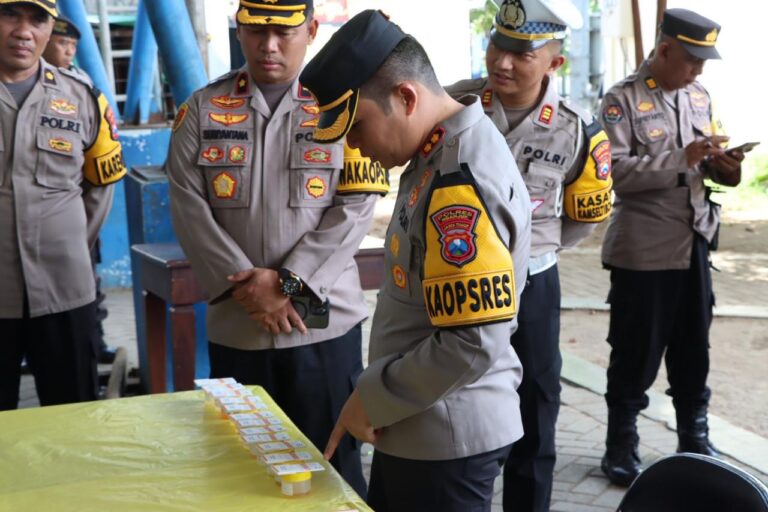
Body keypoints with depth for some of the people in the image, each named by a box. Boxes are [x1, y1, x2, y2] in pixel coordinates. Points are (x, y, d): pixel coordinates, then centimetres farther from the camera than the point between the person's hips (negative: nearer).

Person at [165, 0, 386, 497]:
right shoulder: (203, 108, 5)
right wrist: (247, 288, -12)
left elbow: (355, 208, -7)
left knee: (333, 466, 9)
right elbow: (189, 208, -2)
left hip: (324, 321, -2)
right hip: (234, 325, 2)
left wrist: (287, 281, -14)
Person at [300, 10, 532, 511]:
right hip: (416, 427, 9)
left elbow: (474, 345, -28)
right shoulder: (443, 153, 5)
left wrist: (373, 398, -15)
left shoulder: (462, 185, -25)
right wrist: (382, 400, 15)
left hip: (447, 437, -9)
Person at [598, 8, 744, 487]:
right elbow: (615, 172, -20)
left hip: (694, 243, 6)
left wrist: (721, 167, -4)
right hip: (643, 248, -6)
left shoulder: (700, 97, 10)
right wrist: (683, 158, -25)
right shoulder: (623, 99, -9)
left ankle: (694, 437, 30)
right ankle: (622, 442, 22)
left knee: (694, 346, 14)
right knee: (636, 351, 5)